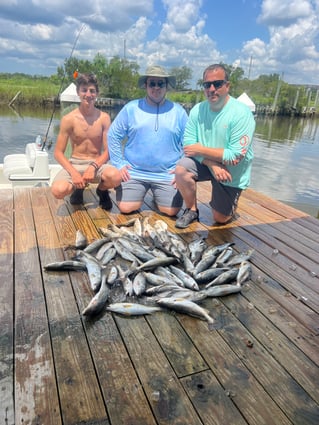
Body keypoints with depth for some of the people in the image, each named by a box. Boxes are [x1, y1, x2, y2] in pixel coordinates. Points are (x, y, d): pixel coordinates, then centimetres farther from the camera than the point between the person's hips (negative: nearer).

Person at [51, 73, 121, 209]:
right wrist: (74, 173, -20)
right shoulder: (69, 119, -5)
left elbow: (107, 151, -2)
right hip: (74, 163, 0)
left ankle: (102, 190, 4)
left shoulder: (104, 118, -3)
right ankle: (78, 188, 9)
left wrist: (93, 167, -20)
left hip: (97, 163, 0)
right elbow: (58, 153, -4)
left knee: (115, 176, -35)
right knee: (58, 190, -31)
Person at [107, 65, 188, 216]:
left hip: (167, 174, 0)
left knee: (171, 211, -10)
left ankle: (157, 197, 23)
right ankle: (139, 194, 23)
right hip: (134, 172, 0)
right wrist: (119, 164, -1)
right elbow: (113, 135, 6)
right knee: (126, 208, -10)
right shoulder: (131, 108, 2)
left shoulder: (178, 111, 4)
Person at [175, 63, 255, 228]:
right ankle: (191, 210, -3)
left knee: (220, 219, 4)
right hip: (205, 163, 3)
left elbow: (236, 156, -28)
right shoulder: (197, 109, -9)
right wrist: (212, 164, -27)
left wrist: (201, 150, -23)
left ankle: (230, 201, 41)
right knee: (181, 169, -28)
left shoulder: (241, 113, -23)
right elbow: (189, 144, -13)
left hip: (232, 173, -3)